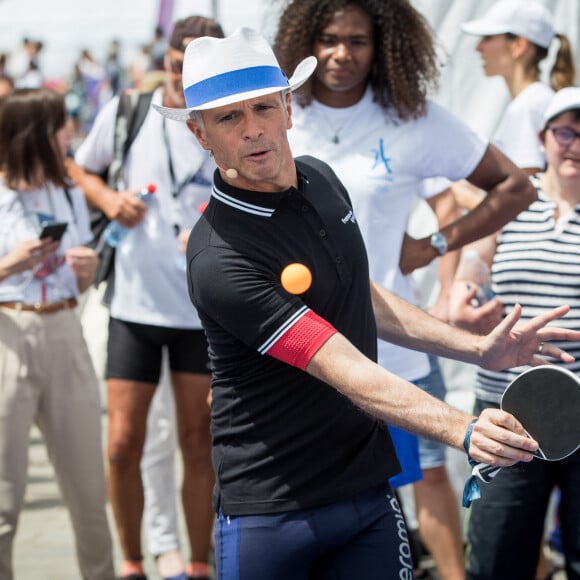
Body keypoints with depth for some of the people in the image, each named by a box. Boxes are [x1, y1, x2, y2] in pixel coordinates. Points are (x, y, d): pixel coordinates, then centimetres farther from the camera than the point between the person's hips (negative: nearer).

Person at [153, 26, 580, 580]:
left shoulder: (319, 178, 2)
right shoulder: (220, 262, -23)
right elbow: (348, 372, -27)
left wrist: (479, 348, 12)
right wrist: (465, 430, -38)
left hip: (370, 489, 7)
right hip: (267, 512, -6)